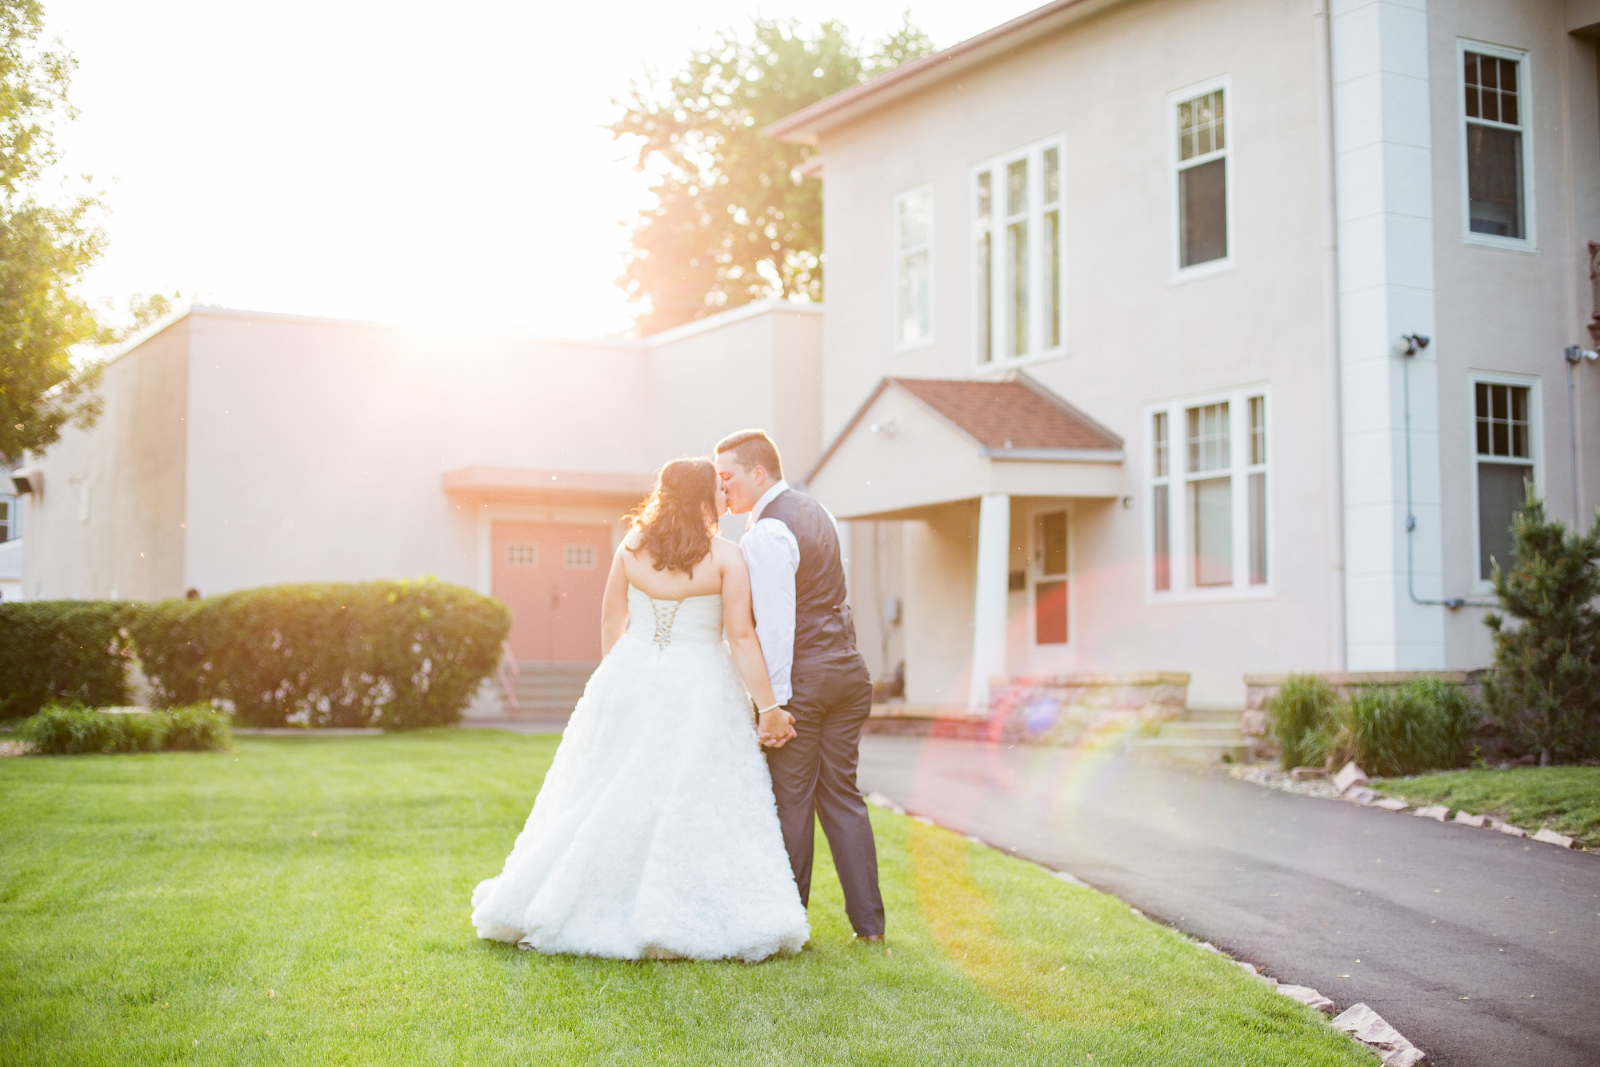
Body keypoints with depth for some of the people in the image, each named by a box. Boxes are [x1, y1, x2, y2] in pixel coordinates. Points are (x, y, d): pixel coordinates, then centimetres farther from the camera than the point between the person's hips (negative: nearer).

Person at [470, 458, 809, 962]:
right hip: (698, 690, -4)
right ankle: (682, 920, 3)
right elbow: (742, 639, -12)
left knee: (612, 801, 13)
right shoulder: (726, 556, -9)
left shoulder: (632, 547, 2)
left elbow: (611, 622, 9)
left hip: (631, 680, 4)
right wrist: (770, 707, -8)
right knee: (696, 805, 3)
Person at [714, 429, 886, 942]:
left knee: (791, 802, 2)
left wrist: (775, 702, -18)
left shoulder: (766, 533, -15)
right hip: (848, 669, 8)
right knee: (842, 795, 12)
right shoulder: (814, 510, 14)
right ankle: (868, 919, 13)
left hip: (802, 677, -8)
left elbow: (775, 625, -20)